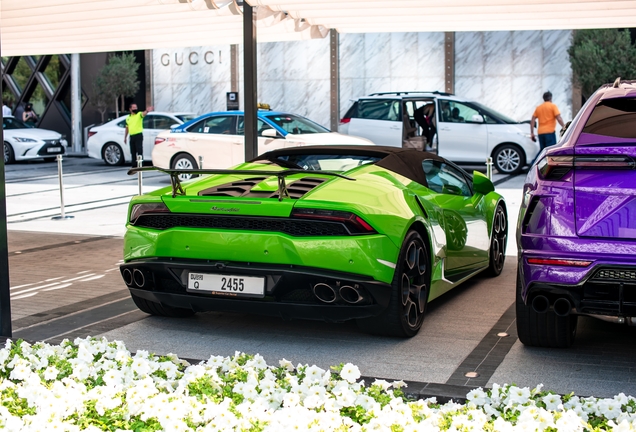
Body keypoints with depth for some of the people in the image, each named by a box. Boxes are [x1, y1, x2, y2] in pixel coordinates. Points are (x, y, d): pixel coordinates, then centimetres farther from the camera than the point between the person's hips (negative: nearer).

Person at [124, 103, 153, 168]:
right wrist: (125, 137, 19)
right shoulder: (128, 117, 15)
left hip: (138, 136, -5)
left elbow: (143, 114, -26)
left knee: (140, 151, -8)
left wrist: (147, 111, -50)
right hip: (131, 136, 5)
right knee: (133, 152, 9)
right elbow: (127, 128, 22)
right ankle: (134, 166, 16)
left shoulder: (139, 114, -1)